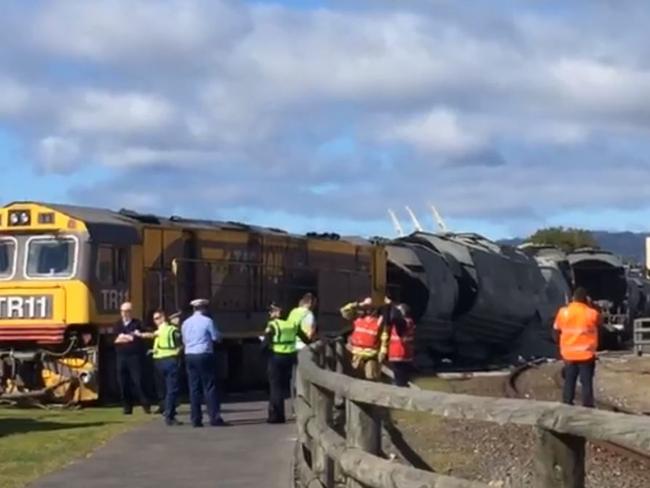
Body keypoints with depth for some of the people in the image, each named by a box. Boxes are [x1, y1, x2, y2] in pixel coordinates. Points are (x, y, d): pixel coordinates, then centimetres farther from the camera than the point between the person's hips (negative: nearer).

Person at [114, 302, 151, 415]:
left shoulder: (137, 324, 1)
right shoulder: (118, 325, 15)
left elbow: (139, 338, -11)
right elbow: (114, 340, 4)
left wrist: (123, 337, -5)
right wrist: (129, 338, -8)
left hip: (134, 357, -4)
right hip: (121, 357, 4)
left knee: (138, 382, -8)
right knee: (123, 384, 3)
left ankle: (146, 405, -1)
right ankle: (127, 407, 9)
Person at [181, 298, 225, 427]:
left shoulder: (186, 323, 9)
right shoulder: (207, 321, -7)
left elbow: (184, 340, 16)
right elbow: (216, 337, -3)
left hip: (189, 356, 5)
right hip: (204, 355, -5)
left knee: (194, 388, 6)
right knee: (209, 387, -2)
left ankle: (196, 419, 5)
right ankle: (214, 418, -5)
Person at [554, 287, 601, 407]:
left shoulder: (563, 312, -5)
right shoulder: (592, 314, -10)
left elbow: (557, 329, 7)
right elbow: (599, 323, 12)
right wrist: (590, 306, 13)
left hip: (568, 354, 2)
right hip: (586, 354, -2)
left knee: (569, 381, 11)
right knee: (587, 382, 3)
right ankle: (587, 406, 3)